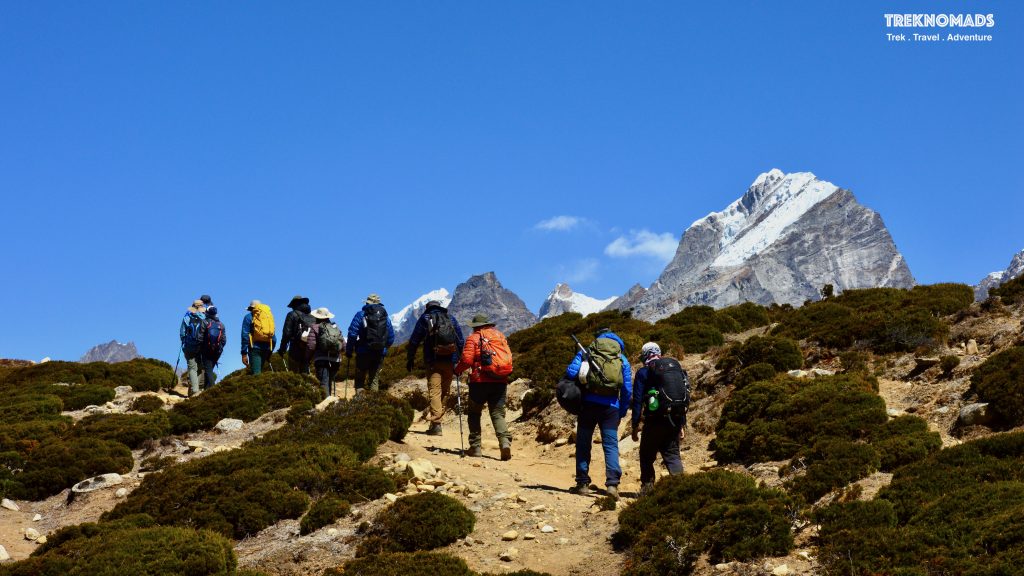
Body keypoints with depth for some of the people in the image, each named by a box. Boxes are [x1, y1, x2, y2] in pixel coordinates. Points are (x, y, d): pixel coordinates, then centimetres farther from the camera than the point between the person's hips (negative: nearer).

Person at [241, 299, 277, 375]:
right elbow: (274, 339, 19)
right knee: (259, 371, 14)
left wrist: (244, 353, -6)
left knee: (256, 374, -12)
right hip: (266, 348, 5)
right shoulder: (269, 316, 19)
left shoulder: (249, 317, 6)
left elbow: (245, 336, -5)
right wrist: (269, 354, 25)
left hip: (255, 347, -5)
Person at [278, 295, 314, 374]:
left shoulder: (292, 315, -1)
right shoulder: (313, 318, 13)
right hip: (309, 351, 5)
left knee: (293, 373, -4)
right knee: (305, 372, 10)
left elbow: (287, 333, -7)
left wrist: (282, 349, -4)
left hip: (296, 349, -5)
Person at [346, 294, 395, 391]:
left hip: (364, 352, -3)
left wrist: (349, 350, -3)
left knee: (360, 379, 4)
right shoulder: (386, 317, 10)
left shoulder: (360, 315, -3)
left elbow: (352, 334, -10)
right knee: (375, 380, 11)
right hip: (380, 353, 3)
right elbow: (391, 338, 13)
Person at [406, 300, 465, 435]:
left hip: (433, 361, -3)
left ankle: (436, 424, -17)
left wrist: (410, 359, 11)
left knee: (434, 391, -6)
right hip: (450, 361, 3)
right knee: (445, 391, 14)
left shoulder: (424, 319, 7)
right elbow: (461, 342, 14)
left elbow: (414, 341, 4)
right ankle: (437, 417, 17)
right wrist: (460, 362, 18)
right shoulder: (451, 319, 15)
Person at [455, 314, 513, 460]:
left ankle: (475, 447, 9)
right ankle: (505, 441, -20)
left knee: (474, 412, 13)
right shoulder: (500, 336, 13)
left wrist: (457, 370, 8)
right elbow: (509, 357, 12)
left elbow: (467, 360, -10)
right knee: (498, 413, 5)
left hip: (480, 381, -3)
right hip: (500, 382, 3)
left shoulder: (473, 338, -1)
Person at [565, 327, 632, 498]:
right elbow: (628, 389, 7)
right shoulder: (623, 360, 11)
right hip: (611, 407, 1)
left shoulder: (585, 352, 7)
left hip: (588, 404, 0)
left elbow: (571, 372, -6)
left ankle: (583, 483, 9)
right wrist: (622, 412, 15)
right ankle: (612, 483, -13)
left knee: (583, 443, 10)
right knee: (611, 445, 1)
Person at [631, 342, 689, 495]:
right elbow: (685, 398, 15)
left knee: (647, 455, 11)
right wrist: (682, 425, 19)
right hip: (675, 419, 4)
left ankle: (647, 487, 9)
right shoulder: (676, 367, 14)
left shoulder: (644, 372, -3)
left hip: (656, 420, -4)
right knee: (672, 453, 9)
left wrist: (635, 425, -2)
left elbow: (637, 400, -7)